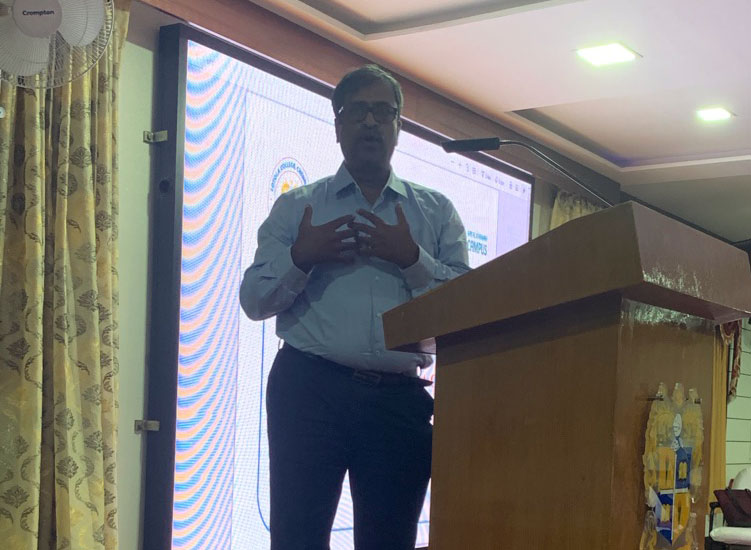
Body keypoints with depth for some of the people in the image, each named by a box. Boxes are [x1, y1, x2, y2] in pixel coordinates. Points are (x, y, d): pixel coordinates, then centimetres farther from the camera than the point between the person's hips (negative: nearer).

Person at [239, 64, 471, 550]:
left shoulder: (437, 212, 15)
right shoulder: (296, 207, 14)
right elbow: (254, 301, 7)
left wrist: (412, 259, -10)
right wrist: (301, 258, -9)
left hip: (400, 399, 1)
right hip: (309, 388, -1)